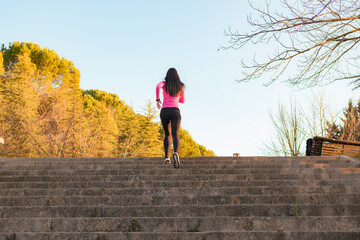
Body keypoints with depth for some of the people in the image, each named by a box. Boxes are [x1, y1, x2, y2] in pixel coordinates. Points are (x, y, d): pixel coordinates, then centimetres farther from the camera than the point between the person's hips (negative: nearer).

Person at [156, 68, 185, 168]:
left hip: (164, 111, 1)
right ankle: (176, 153, -44)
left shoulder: (164, 83, 9)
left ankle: (166, 157, 9)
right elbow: (182, 100, 28)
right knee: (175, 135, -15)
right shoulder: (181, 86, 16)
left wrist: (157, 99, -5)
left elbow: (158, 86, -16)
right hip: (175, 111, -1)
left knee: (167, 135, 19)